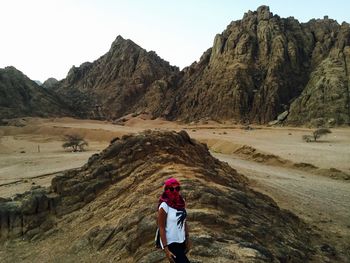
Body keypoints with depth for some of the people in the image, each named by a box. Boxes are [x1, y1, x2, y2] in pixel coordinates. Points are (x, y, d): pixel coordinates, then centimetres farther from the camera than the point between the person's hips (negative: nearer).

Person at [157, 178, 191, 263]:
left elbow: (184, 222, 8)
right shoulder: (164, 206, -18)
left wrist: (187, 239, 9)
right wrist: (166, 249, -19)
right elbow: (161, 228, -17)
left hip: (181, 241, 6)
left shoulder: (180, 202, 0)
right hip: (171, 243, -6)